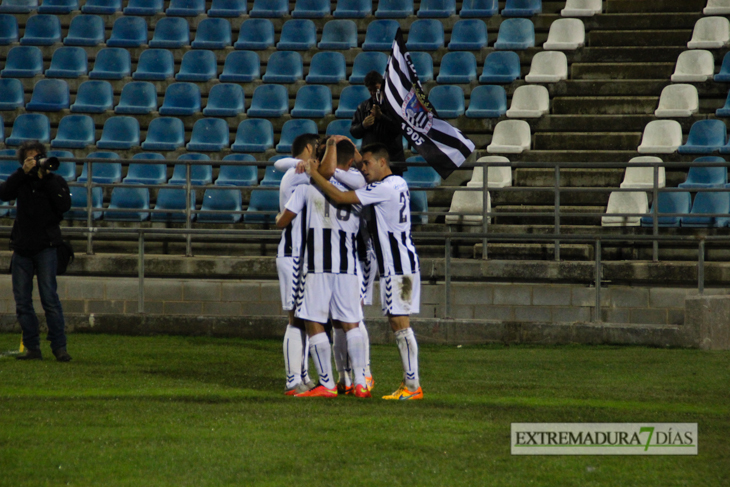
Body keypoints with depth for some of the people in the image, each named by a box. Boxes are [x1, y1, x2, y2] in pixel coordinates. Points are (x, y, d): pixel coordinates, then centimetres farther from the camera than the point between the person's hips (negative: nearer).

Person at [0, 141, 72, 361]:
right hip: (22, 248, 4)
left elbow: (64, 206, -12)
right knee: (22, 302, 2)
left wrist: (47, 179, -12)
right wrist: (23, 172, -12)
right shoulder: (21, 180, 12)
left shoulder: (55, 181, 5)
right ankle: (32, 348, 7)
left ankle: (59, 346, -10)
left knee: (49, 297, -12)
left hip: (45, 247, -4)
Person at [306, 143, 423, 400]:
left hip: (399, 264, -10)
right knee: (398, 324, 11)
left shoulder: (385, 188, -15)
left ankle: (412, 386, -11)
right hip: (397, 263, 10)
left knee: (400, 323, -10)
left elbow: (340, 197, -17)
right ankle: (410, 382, 12)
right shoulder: (398, 183, 15)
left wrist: (314, 174, -8)